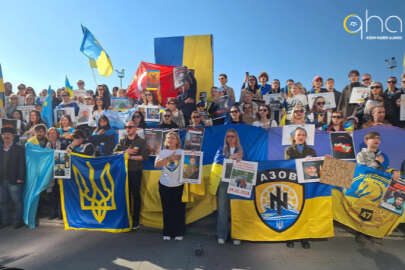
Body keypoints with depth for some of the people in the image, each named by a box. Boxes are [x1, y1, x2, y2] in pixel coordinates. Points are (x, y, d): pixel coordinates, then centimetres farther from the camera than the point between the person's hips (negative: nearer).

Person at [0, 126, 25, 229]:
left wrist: (20, 178, -12)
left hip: (14, 181, -5)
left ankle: (18, 221, 13)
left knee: (17, 202, 1)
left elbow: (22, 165, -5)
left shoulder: (19, 149, -1)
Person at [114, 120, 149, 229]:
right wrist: (125, 152, -12)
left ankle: (135, 220, 12)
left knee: (136, 195, 3)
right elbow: (115, 152, 4)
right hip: (124, 171, 4)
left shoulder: (141, 141, -1)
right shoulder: (122, 141, 12)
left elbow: (145, 156, -10)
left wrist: (131, 157, -13)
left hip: (135, 172, -4)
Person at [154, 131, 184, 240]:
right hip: (165, 185, 2)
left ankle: (179, 233, 18)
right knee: (167, 210, 7)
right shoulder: (163, 153, 7)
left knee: (179, 210, 2)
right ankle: (167, 233, 22)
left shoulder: (181, 152, 2)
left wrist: (178, 157, -23)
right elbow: (156, 165, -9)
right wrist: (168, 158, -17)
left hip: (179, 185, -1)